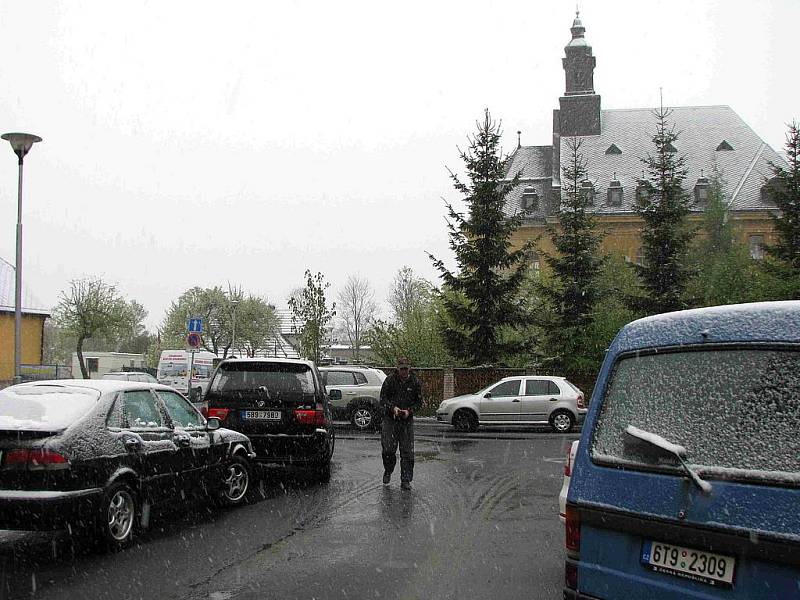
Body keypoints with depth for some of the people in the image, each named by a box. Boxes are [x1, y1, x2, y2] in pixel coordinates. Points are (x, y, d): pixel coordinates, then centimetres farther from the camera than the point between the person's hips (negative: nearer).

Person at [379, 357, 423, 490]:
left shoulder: (415, 382, 3)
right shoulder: (389, 380, -1)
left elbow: (419, 402, 7)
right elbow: (383, 399, 0)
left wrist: (409, 411, -11)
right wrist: (393, 408, -17)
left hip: (407, 421, 1)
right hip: (390, 419, -1)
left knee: (407, 452, 0)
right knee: (388, 449, -4)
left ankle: (406, 480, 8)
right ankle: (387, 472, 23)